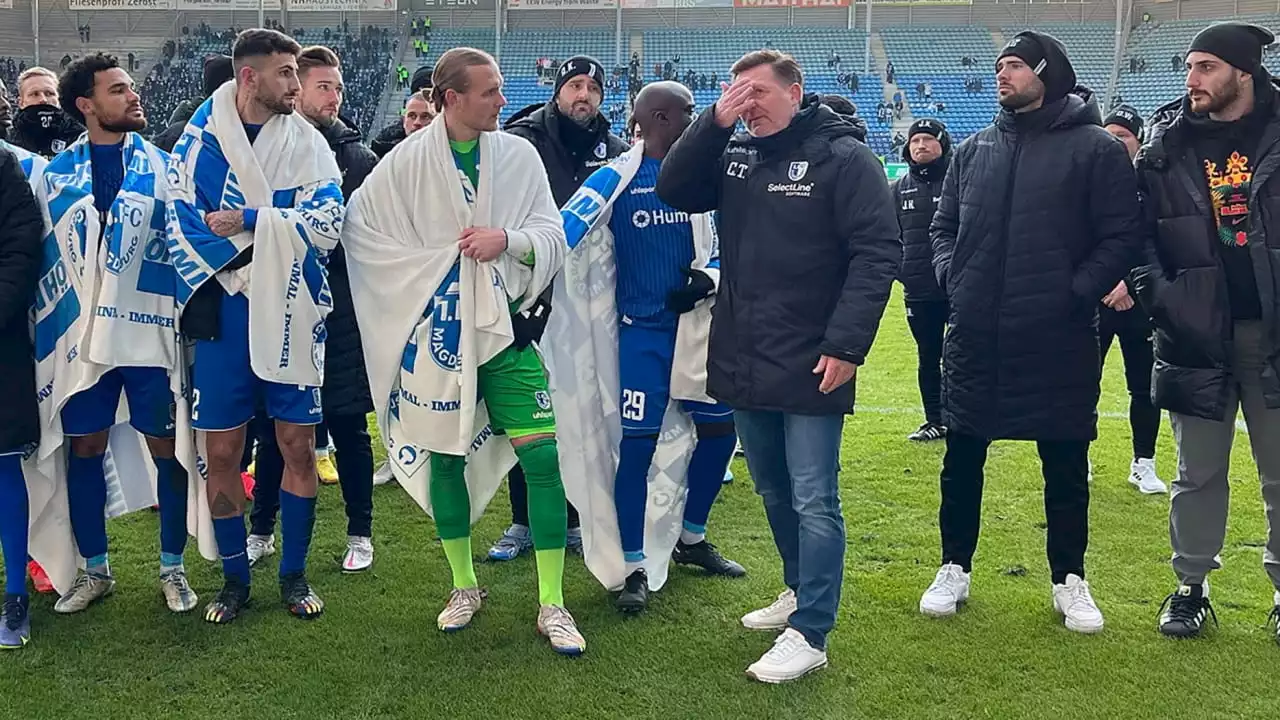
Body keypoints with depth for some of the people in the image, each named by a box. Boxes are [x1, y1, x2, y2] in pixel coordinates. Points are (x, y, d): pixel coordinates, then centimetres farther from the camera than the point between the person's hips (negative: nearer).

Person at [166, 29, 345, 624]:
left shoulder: (307, 143, 2)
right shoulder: (199, 139, 0)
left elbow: (325, 224, -10)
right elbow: (181, 222, -3)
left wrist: (248, 223, -16)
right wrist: (201, 291, -12)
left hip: (291, 313, 1)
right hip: (224, 311, -1)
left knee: (297, 445, 4)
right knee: (221, 452, 3)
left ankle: (293, 574, 19)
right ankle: (235, 578, 18)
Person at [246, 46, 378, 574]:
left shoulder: (359, 158, 3)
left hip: (342, 312, 0)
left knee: (349, 426, 6)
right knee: (273, 425, 9)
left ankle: (360, 533, 19)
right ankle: (261, 530, 24)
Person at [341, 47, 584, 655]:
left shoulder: (518, 155, 0)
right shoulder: (407, 161, -5)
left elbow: (553, 238, 0)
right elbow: (358, 224, -1)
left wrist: (508, 239, -20)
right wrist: (427, 264, -7)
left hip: (505, 325, 1)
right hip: (438, 331, 0)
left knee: (542, 456, -7)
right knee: (444, 457, 9)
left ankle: (552, 604, 2)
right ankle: (465, 587, 28)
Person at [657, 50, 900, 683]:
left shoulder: (844, 158, -8)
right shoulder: (733, 155, 9)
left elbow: (877, 253, -13)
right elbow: (673, 190, -1)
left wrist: (846, 345, -19)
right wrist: (714, 122, -11)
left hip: (810, 368, -6)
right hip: (744, 365, 7)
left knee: (813, 503, -1)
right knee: (773, 493, 19)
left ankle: (808, 635, 4)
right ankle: (801, 592, 37)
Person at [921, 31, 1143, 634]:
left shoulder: (1095, 149, -3)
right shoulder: (973, 150, 10)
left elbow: (1122, 237, -5)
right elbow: (943, 225, 17)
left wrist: (1078, 292, -13)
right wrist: (950, 275, 1)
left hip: (1058, 341, -3)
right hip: (975, 337, 4)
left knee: (1065, 466, 8)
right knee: (962, 460, 10)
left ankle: (1069, 580, 22)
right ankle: (954, 570, 24)